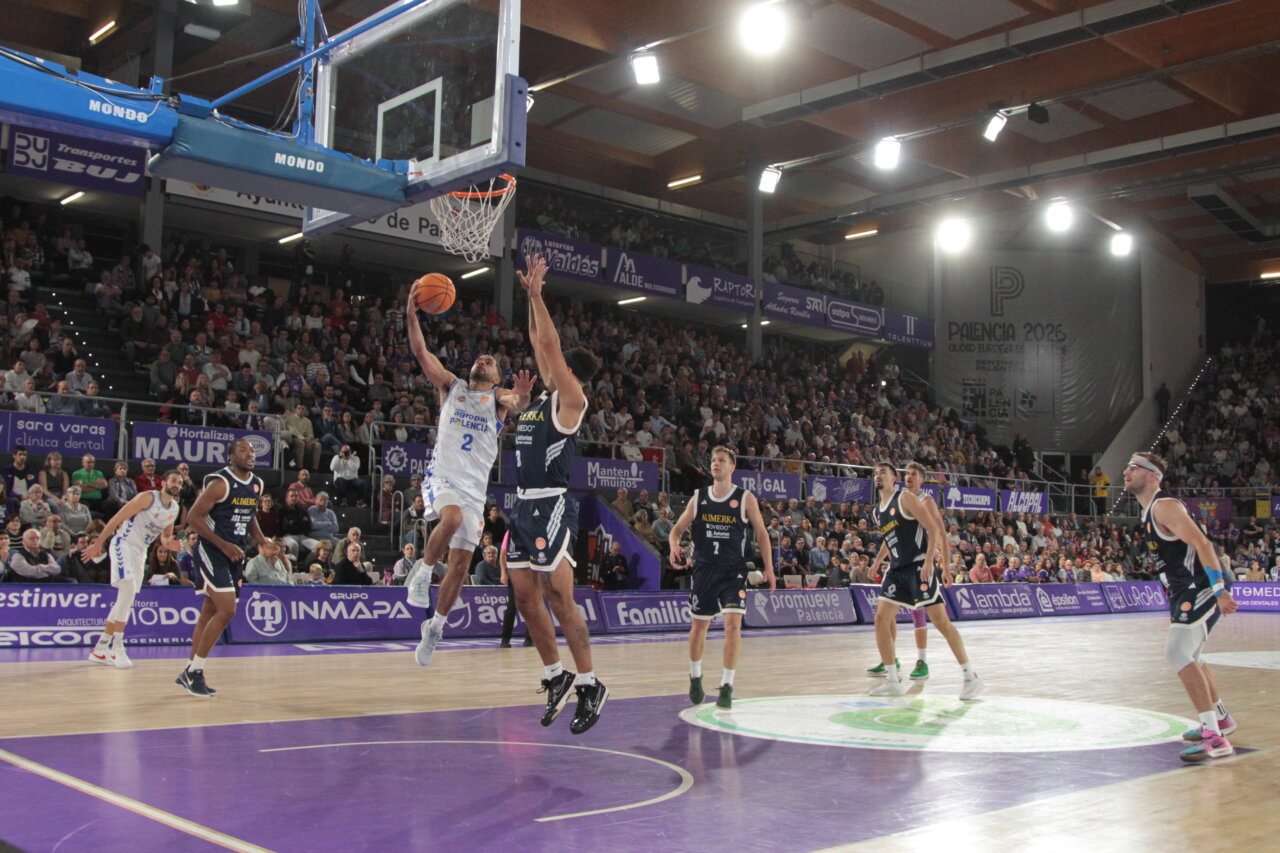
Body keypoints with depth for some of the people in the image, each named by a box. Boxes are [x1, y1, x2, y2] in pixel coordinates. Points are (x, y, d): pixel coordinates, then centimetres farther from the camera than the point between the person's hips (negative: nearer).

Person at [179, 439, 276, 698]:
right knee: (227, 610, -16)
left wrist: (261, 541, 7)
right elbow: (193, 517, -16)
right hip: (212, 552, -8)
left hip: (235, 555, 8)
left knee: (210, 613, 12)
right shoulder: (220, 483, -15)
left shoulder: (257, 484, 9)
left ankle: (189, 671, 21)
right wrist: (223, 545, -20)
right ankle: (194, 672, -6)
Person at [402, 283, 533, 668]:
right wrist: (412, 315, -11)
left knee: (461, 563, 2)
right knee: (452, 518, -35)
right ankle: (423, 572, -12)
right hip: (442, 474, -2)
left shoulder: (499, 397, 11)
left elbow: (517, 404, -13)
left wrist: (522, 396, -36)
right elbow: (421, 352, 2)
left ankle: (436, 625, 19)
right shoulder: (451, 385, 13)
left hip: (475, 485, 2)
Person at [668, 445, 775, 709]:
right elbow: (678, 529, 7)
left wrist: (768, 569, -4)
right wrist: (675, 547, -15)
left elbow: (761, 534, 2)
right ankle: (695, 678, 34)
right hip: (704, 568, 3)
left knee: (733, 623, -15)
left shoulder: (745, 499, -3)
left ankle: (727, 687, -6)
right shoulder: (698, 498, 4)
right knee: (698, 626, 11)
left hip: (733, 571, -3)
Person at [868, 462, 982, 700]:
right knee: (881, 618, -2)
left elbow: (934, 529, -13)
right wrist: (878, 561, 24)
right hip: (897, 569, 8)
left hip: (919, 566, -7)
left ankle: (971, 678, 0)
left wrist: (929, 560, -22)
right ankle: (893, 681, 5)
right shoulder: (877, 512, 15)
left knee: (941, 621, -8)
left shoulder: (906, 498, -7)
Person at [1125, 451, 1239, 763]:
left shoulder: (1164, 506, -16)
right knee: (1186, 656, 23)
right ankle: (1221, 719, 42)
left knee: (1177, 652, -21)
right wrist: (1176, 603, 25)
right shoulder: (1148, 512, 15)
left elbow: (1202, 544, -24)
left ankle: (1215, 738, -20)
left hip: (1202, 588, -11)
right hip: (1186, 591, 11)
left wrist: (1219, 590, -31)